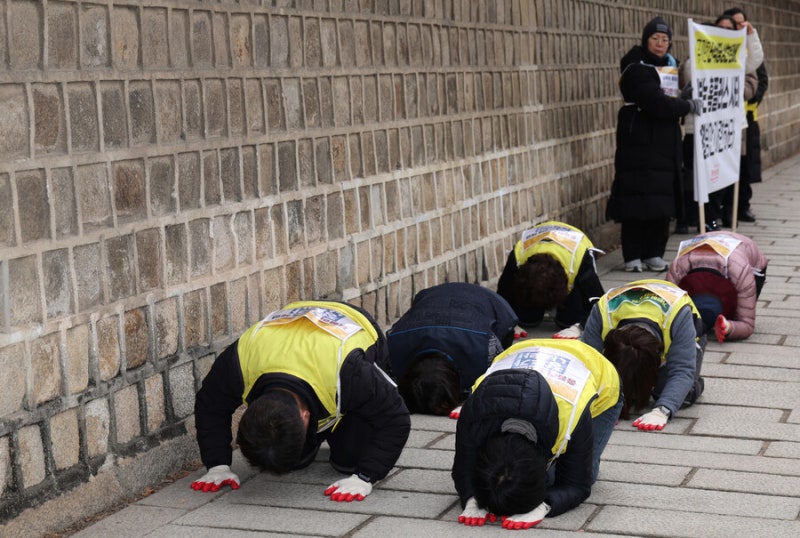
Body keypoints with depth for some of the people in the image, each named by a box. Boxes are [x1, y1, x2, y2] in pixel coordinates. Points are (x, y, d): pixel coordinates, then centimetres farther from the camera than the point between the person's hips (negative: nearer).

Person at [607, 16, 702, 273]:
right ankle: (633, 255, 0)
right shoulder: (637, 69, -10)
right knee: (637, 198, -6)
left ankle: (654, 253, 13)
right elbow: (656, 104, -19)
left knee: (662, 201, 6)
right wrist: (688, 106, -10)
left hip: (665, 144, 7)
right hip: (639, 144, -7)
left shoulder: (670, 65, 15)